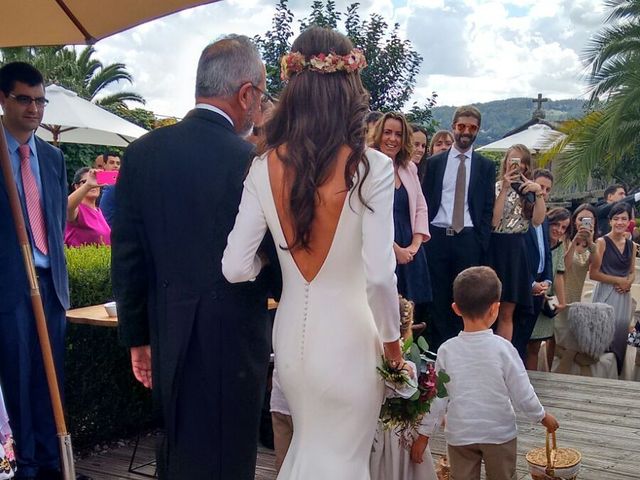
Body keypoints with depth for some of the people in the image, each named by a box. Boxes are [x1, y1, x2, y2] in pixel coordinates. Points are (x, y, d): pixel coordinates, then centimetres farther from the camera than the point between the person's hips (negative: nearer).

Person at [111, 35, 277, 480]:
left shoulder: (142, 152, -2)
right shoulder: (254, 162, -16)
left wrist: (137, 336, 12)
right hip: (233, 342, -5)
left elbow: (127, 256, 2)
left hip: (167, 338, 5)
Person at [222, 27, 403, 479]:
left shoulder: (265, 167, -7)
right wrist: (392, 343, -4)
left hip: (292, 334, 4)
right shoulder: (372, 167, -17)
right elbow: (379, 275, -20)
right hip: (348, 337, -4)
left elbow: (236, 267, -8)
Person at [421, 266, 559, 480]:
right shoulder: (502, 347, -17)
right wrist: (542, 416, 9)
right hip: (499, 433, -1)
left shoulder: (447, 350, -12)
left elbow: (437, 397, -6)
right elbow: (522, 393, -10)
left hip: (459, 434, 1)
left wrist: (425, 431, 5)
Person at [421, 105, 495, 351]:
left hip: (468, 240, 0)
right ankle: (436, 351, 10)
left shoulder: (486, 166, 9)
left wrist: (481, 244, -3)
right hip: (437, 237, 0)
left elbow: (488, 208, 6)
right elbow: (425, 202, 8)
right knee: (437, 298, 3)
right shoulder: (434, 162, 9)